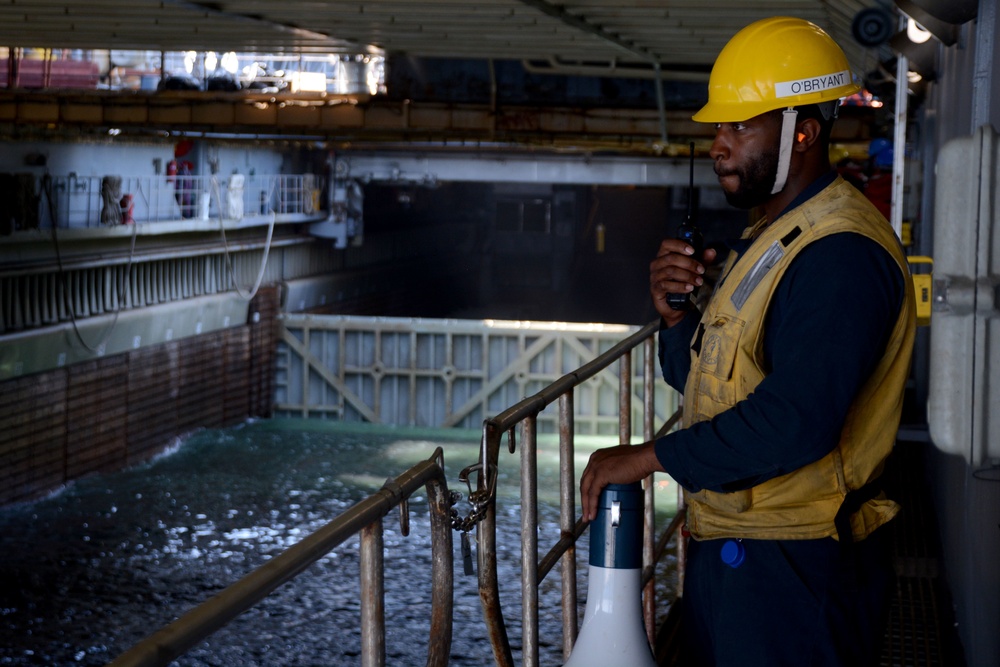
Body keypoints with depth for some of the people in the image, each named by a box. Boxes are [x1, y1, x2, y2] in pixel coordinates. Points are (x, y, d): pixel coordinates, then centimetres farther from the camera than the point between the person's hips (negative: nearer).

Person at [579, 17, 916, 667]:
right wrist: (676, 314, -5)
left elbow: (796, 420, -31)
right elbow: (702, 380, 17)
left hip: (791, 569, -10)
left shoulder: (840, 253, -22)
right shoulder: (772, 236, 14)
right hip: (730, 546, 10)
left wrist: (650, 456, -23)